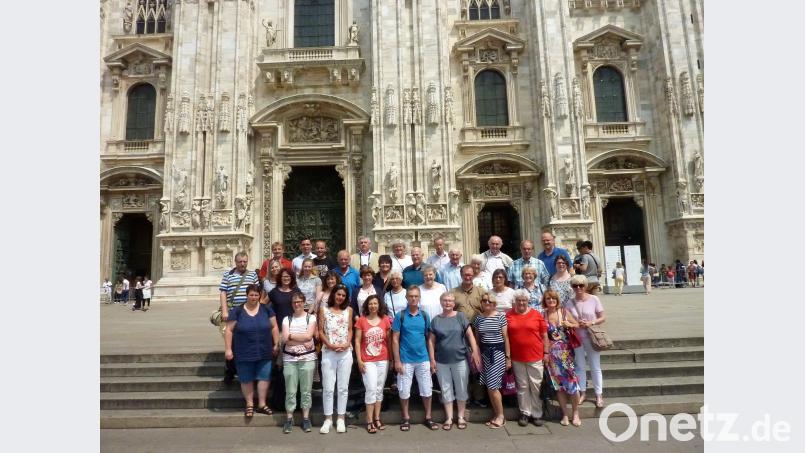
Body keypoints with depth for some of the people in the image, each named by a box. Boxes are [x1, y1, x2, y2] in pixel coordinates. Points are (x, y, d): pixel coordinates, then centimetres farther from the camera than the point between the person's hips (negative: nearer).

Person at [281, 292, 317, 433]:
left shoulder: (311, 318, 2)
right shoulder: (287, 319, 7)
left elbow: (309, 336, -11)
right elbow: (285, 339, -5)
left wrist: (291, 335, -6)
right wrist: (302, 341, -12)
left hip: (307, 358, -1)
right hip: (289, 359, 1)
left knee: (306, 390, 4)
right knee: (290, 390, 4)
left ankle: (306, 418, 14)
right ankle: (289, 418, 15)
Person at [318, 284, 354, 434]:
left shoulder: (348, 310, 7)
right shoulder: (324, 309, 3)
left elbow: (350, 330, 7)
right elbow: (320, 331, 1)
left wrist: (346, 344, -9)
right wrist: (329, 344, -12)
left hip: (345, 352, 1)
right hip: (328, 352, -1)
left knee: (343, 387, 7)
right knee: (328, 387, 3)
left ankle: (341, 418, 17)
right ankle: (328, 419, 14)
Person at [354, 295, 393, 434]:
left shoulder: (385, 320, 1)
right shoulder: (361, 320, -4)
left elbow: (389, 340, 7)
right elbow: (357, 341, -3)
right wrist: (359, 360, -8)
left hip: (383, 360, 3)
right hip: (367, 361, -2)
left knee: (379, 389, 10)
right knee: (371, 389, -5)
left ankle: (377, 419, 21)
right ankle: (369, 421, 5)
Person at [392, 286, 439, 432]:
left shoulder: (424, 316, 2)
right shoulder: (400, 316, -5)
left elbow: (428, 338, 7)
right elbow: (395, 339, -5)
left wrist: (432, 359, 5)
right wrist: (397, 361, -9)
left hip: (423, 359, 2)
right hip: (406, 360, -2)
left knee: (427, 390, 9)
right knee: (404, 391, 7)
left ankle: (428, 417, 25)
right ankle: (406, 418, 24)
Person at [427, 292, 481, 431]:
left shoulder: (460, 316, -1)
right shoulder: (436, 320, 2)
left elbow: (470, 334, -4)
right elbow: (431, 340, 3)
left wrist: (475, 351, -13)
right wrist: (432, 359, -2)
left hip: (460, 359, -1)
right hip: (442, 361, 1)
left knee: (461, 388, 9)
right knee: (446, 389, 10)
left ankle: (461, 417, 24)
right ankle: (449, 418, 22)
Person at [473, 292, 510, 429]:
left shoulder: (500, 316, -5)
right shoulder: (478, 318, 5)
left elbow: (506, 338, -3)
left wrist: (508, 357, -5)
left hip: (498, 352, -4)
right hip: (485, 353, 4)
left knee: (492, 386, -5)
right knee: (489, 387, 7)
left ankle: (501, 416, 10)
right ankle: (496, 414, 21)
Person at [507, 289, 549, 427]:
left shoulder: (536, 314, -2)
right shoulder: (508, 315, 0)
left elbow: (544, 335, 3)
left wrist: (546, 352, 1)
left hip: (535, 357, -1)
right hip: (517, 358, 1)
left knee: (536, 386, 7)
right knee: (522, 386, 10)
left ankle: (537, 414, 20)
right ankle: (525, 413, 22)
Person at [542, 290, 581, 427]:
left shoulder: (564, 312, 0)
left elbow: (577, 325, 11)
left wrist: (569, 325, -10)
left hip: (565, 351, 0)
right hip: (551, 352, 0)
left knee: (571, 381, -1)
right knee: (558, 384, 6)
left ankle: (575, 413, 18)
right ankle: (565, 414, 20)